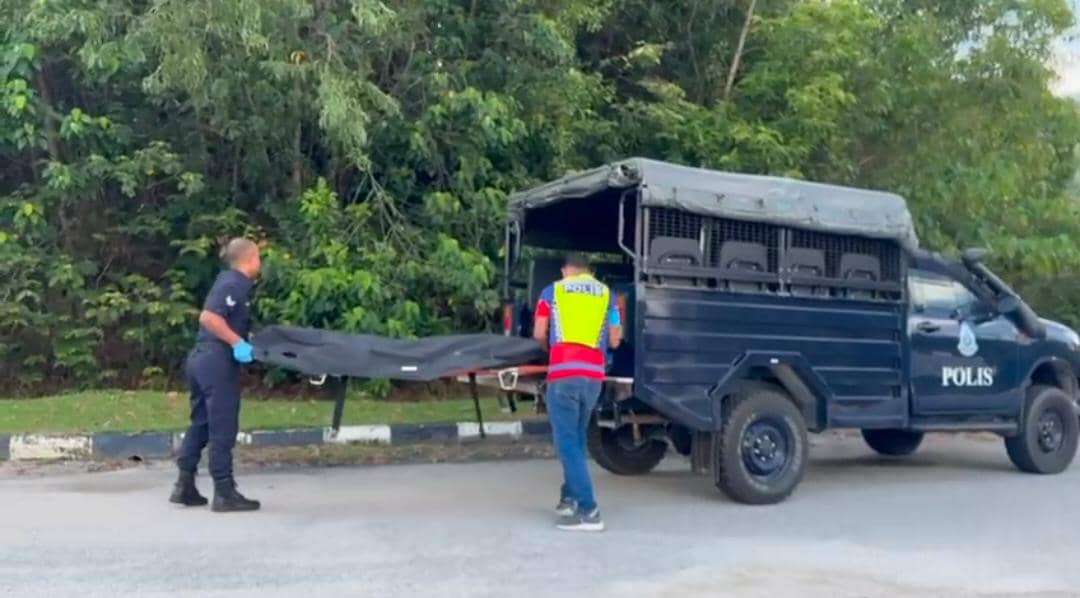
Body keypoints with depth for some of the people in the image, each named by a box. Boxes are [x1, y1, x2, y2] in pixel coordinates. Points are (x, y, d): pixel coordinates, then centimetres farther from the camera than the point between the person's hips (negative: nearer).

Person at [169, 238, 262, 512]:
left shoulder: (230, 281, 16)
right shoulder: (234, 284, -13)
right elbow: (208, 317, -24)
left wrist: (241, 342, 15)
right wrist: (237, 343, -20)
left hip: (203, 359, 10)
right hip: (217, 361, -10)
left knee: (201, 423, 15)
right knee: (223, 428, -3)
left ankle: (185, 486, 20)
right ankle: (224, 493, 3)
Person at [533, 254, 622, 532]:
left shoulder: (552, 291, 10)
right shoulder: (606, 294, 15)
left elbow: (539, 334, 10)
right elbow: (614, 341, 14)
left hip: (563, 373, -4)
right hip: (594, 375, 4)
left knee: (567, 443, -4)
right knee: (576, 439, 20)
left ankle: (588, 511, -10)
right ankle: (570, 498, 25)